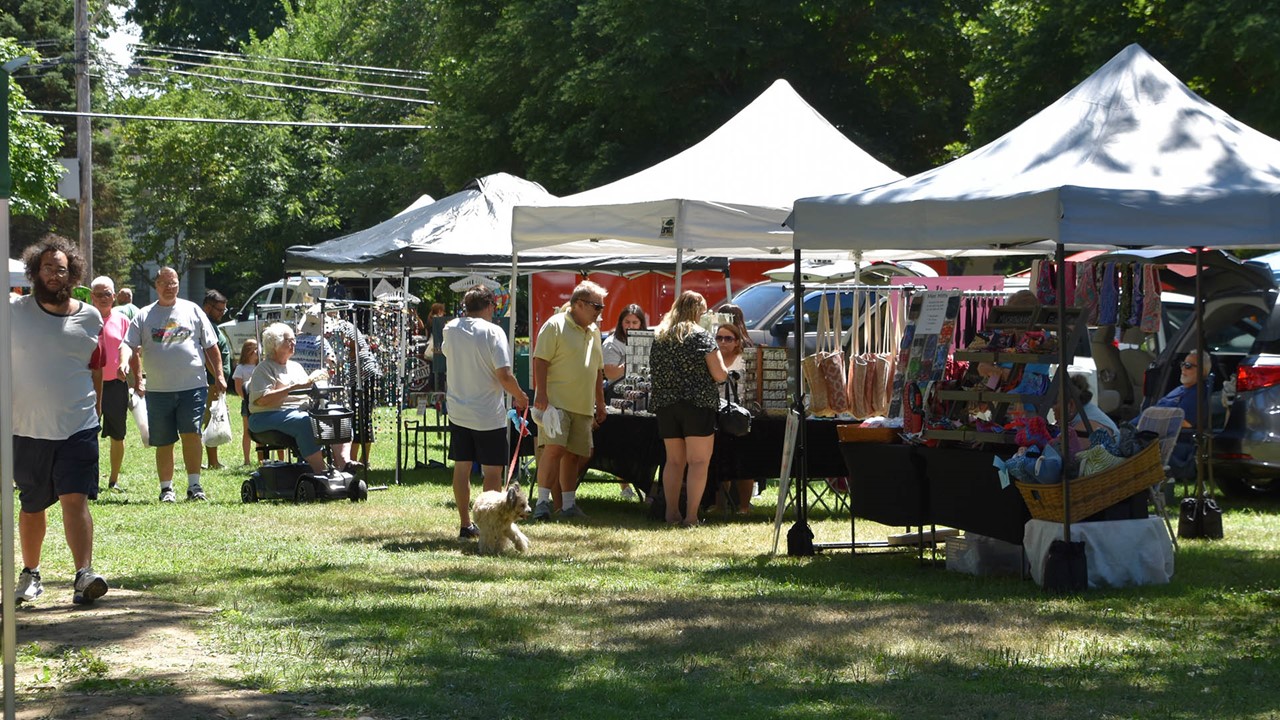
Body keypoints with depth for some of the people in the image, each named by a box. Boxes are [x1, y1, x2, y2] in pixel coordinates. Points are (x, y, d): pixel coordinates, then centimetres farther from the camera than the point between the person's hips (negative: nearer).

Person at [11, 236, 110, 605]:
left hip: (78, 427, -1)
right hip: (26, 428, 1)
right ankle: (30, 574, 28)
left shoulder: (90, 319, 4)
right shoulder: (13, 312, 1)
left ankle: (84, 576, -18)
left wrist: (95, 410, 10)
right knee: (31, 505, 11)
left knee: (75, 499, -13)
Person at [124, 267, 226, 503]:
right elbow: (132, 350, 5)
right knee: (163, 443, 5)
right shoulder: (144, 316, 9)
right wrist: (137, 379, -6)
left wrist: (219, 376, 7)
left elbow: (211, 347, 13)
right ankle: (166, 488, 14)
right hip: (158, 390, 1)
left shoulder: (192, 311, 10)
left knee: (191, 434, -12)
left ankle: (194, 486, -7)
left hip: (193, 386, -1)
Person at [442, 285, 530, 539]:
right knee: (492, 471, 3)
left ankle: (465, 525, 16)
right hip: (489, 413, -5)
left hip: (458, 411, 5)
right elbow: (504, 376, -19)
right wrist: (520, 396, -3)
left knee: (462, 468, 11)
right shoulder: (492, 332, -14)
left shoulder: (450, 329, 2)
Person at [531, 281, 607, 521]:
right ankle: (543, 502, -12)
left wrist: (600, 403, 22)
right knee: (554, 447, -16)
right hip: (556, 400, -7)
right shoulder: (555, 325, -5)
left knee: (573, 455, 7)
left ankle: (568, 505, 13)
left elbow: (598, 370, 25)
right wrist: (541, 394, -20)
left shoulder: (594, 331, 18)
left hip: (583, 406, 7)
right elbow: (541, 360, -11)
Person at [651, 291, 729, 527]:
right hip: (698, 404, -5)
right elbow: (719, 374, -10)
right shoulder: (700, 336, -7)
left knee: (674, 461, 13)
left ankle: (671, 513, 11)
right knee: (698, 461, -2)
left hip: (665, 404, 5)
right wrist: (725, 371, 12)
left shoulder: (659, 337, 9)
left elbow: (655, 372, 16)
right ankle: (691, 516, -8)